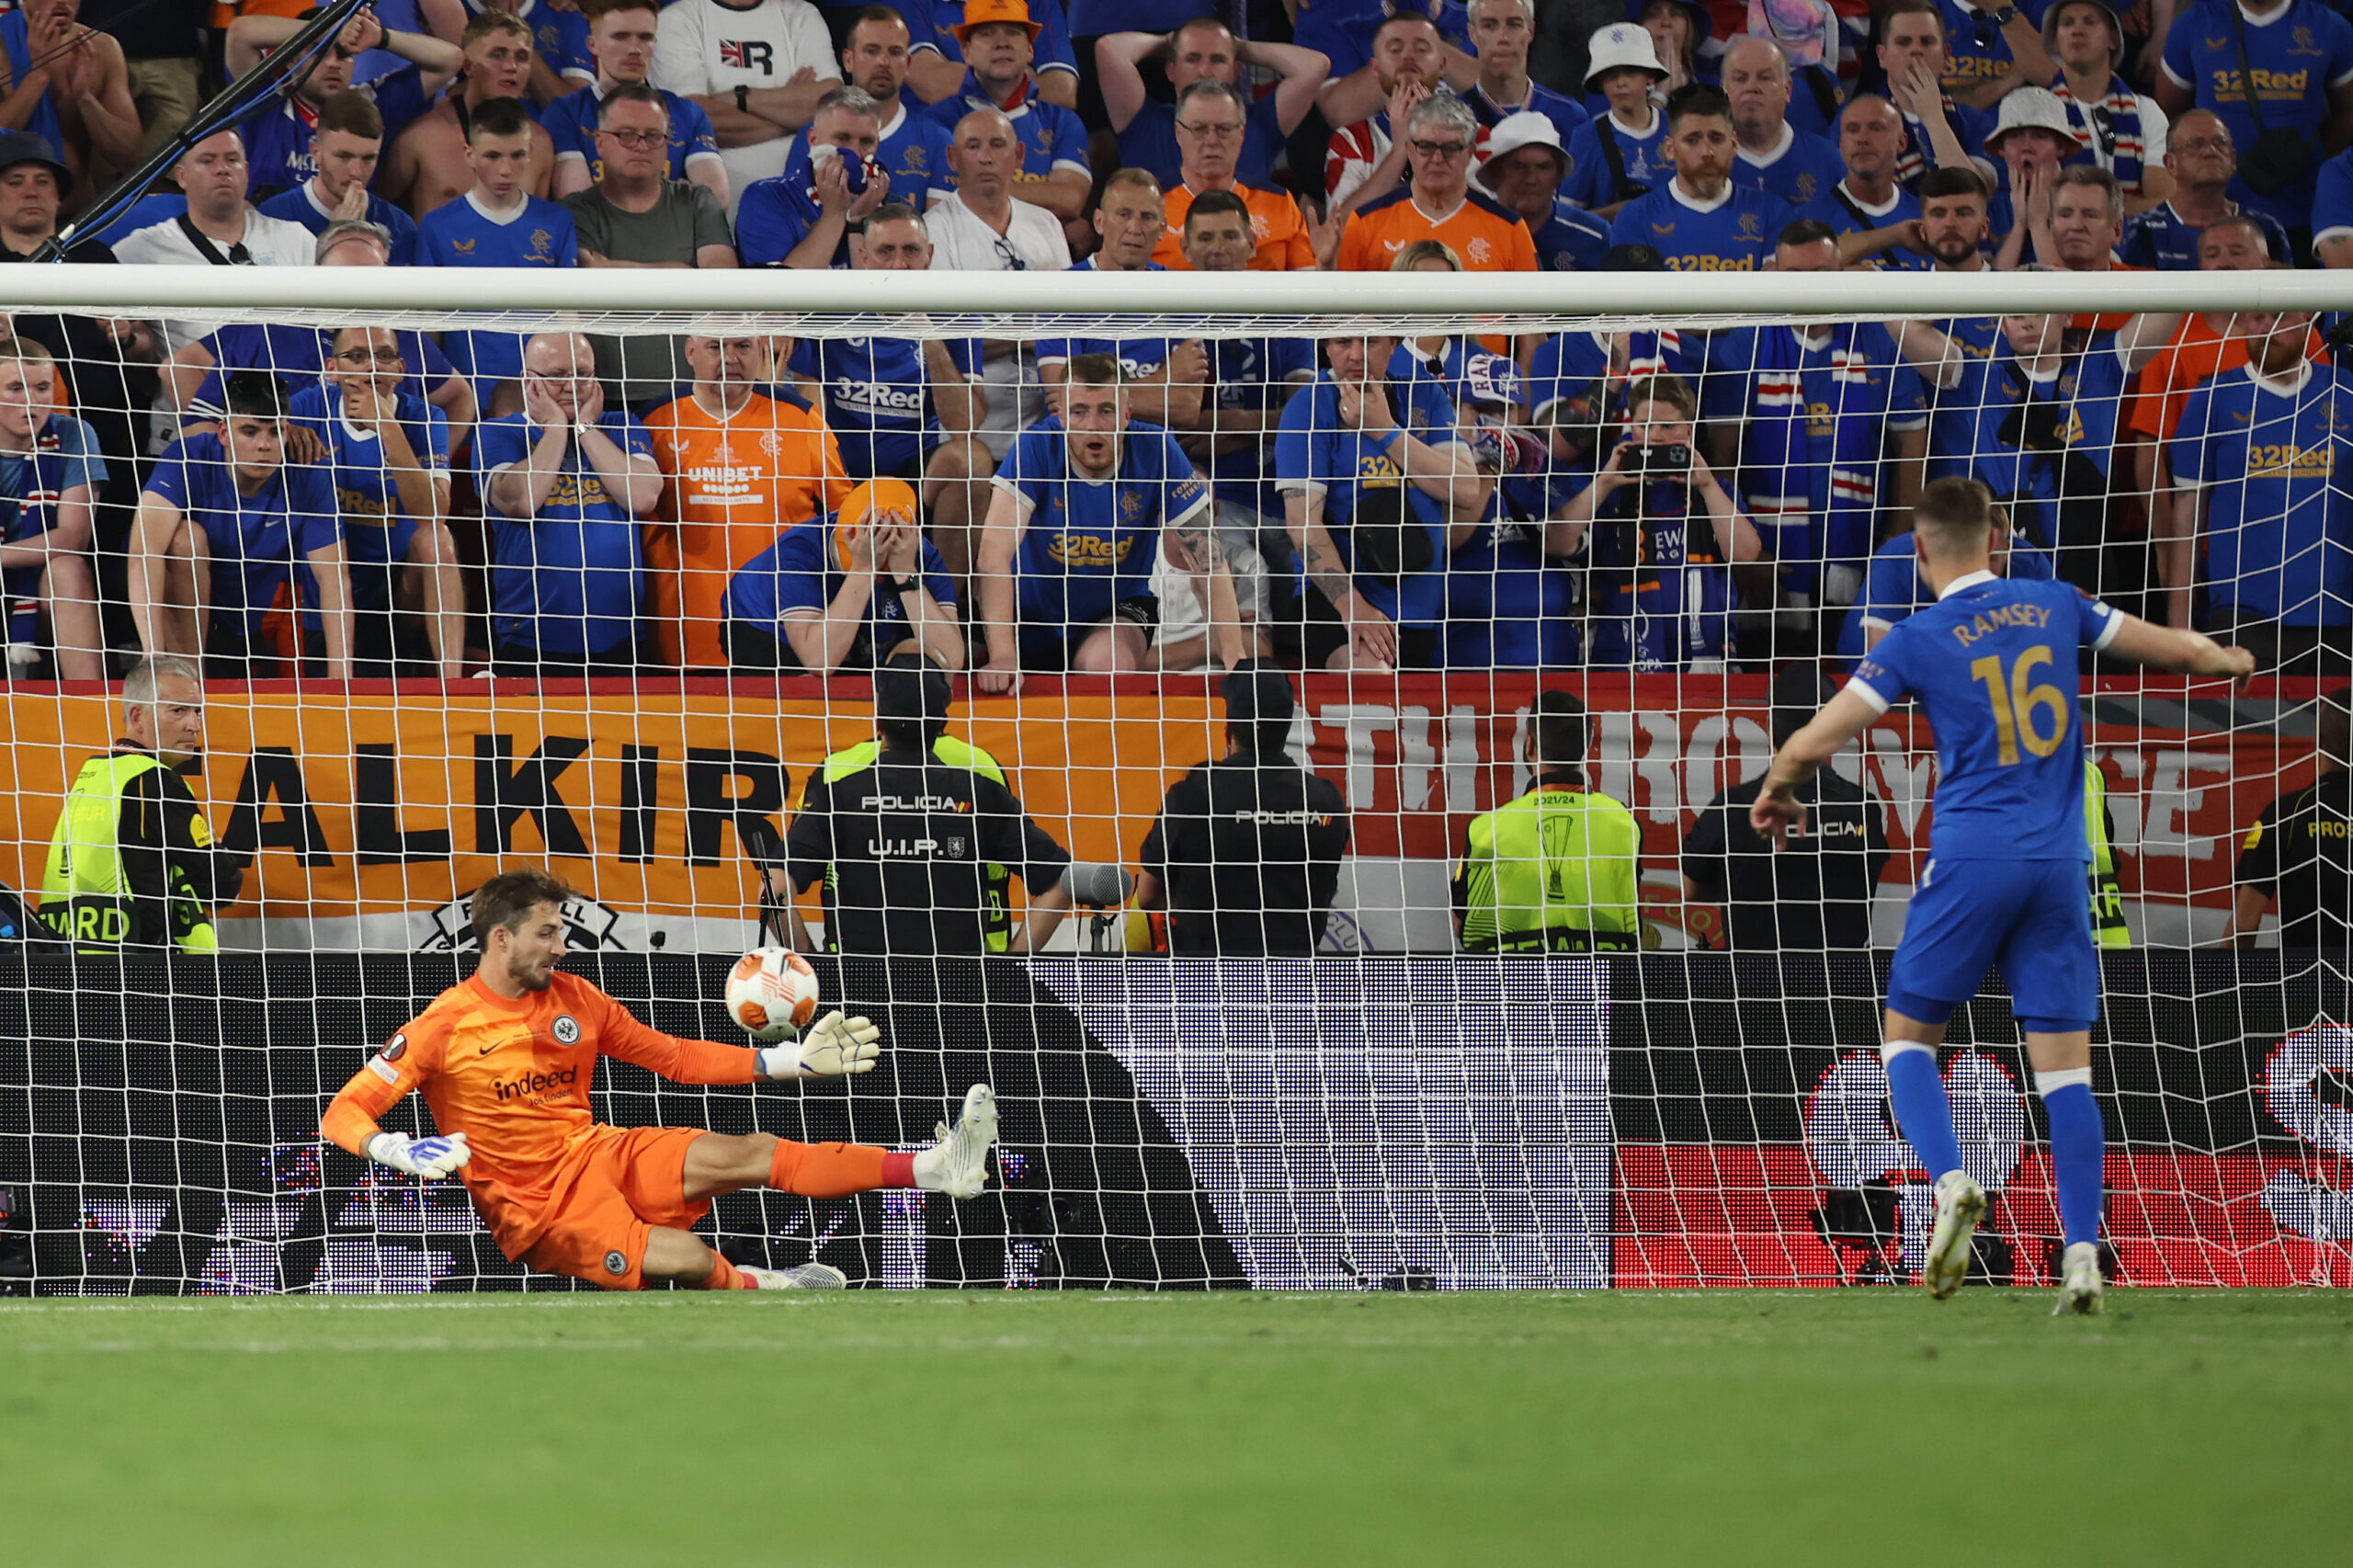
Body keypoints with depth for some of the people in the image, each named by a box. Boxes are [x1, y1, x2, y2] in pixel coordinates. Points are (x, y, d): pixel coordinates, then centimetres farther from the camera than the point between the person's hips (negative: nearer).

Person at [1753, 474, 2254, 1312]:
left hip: (1970, 861, -3)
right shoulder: (2054, 607, 6)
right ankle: (2082, 1253, -7)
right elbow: (2175, 650, 17)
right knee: (2065, 1067, 3)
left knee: (1907, 1036, 10)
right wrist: (2232, 660, 40)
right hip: (2059, 865, 3)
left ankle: (1952, 1181, -15)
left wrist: (1773, 794, 17)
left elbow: (1811, 745, -4)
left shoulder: (1917, 640, -3)